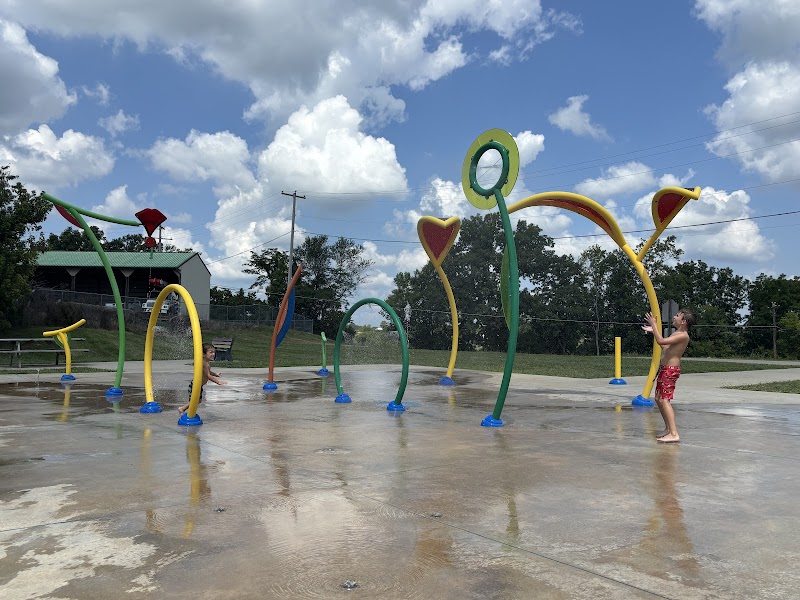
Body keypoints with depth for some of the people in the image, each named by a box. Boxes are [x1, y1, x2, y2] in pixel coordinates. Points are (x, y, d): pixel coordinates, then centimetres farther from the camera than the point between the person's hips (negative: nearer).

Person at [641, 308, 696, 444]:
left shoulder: (683, 335, -16)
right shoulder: (676, 333, 15)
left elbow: (661, 341, -26)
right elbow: (665, 347, 27)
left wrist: (654, 324, -16)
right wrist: (654, 331, 27)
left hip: (671, 370, -10)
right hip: (664, 369, 10)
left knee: (664, 400, -16)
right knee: (658, 399, 16)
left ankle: (674, 434, -19)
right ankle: (668, 428, 26)